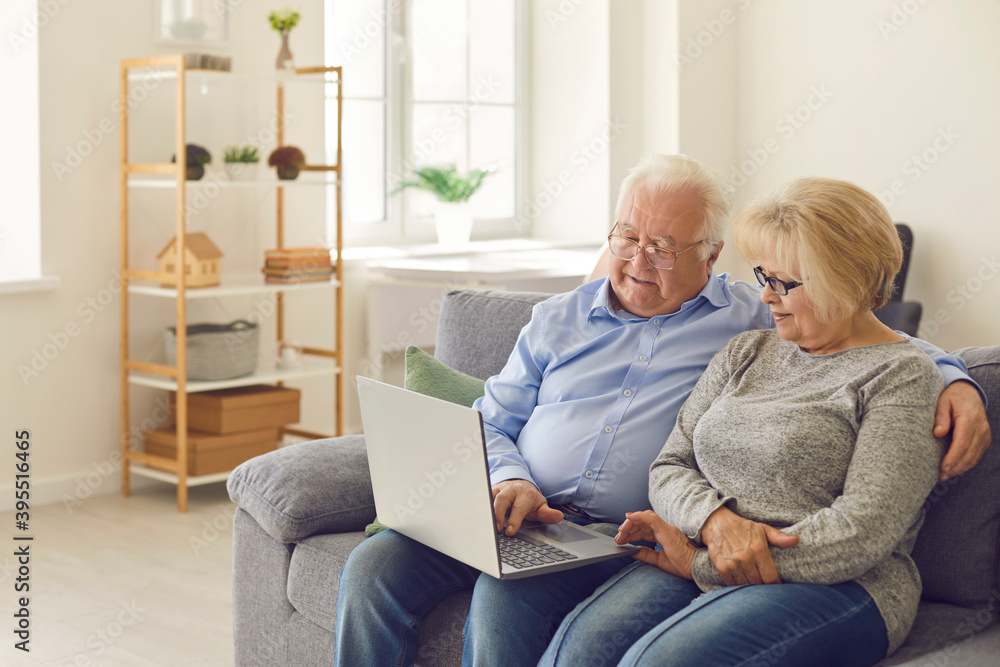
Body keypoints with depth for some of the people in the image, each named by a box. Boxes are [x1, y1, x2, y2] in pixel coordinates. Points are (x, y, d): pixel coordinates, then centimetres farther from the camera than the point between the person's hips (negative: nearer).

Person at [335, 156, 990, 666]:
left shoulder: (752, 317, 11)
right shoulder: (558, 320, 19)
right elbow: (491, 423, 17)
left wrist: (955, 379, -7)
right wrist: (509, 481, -5)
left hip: (617, 537, -4)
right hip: (512, 514, 4)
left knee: (505, 598, -34)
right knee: (374, 567, -18)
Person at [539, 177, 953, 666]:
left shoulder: (901, 376, -2)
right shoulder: (746, 353, 18)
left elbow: (861, 533, -13)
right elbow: (668, 467, 13)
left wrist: (703, 565, -12)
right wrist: (719, 521, -12)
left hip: (830, 585, -5)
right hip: (703, 558, 5)